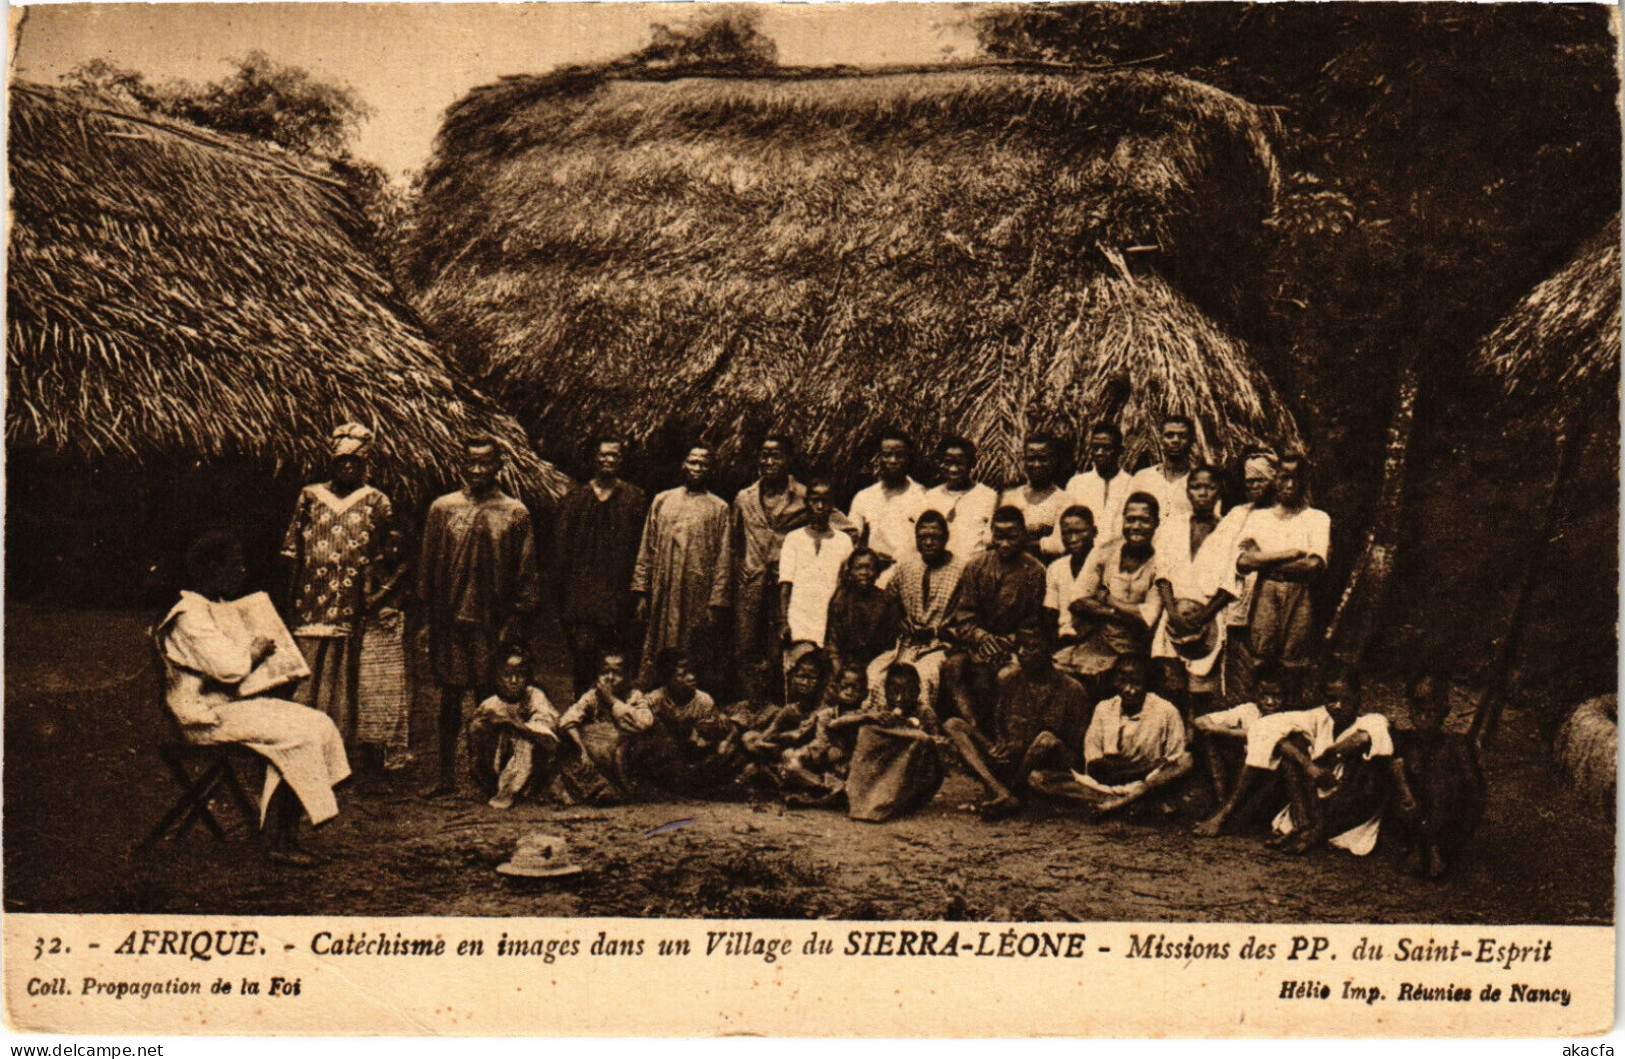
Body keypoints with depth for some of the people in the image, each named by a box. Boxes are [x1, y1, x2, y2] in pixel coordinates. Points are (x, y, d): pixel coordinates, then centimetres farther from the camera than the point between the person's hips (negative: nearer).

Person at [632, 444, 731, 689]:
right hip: (663, 594, 2)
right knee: (655, 658, 2)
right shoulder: (662, 501, 12)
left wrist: (715, 601, -6)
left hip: (697, 596, -2)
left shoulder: (718, 508, 6)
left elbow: (722, 559, 2)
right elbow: (646, 549, 12)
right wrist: (641, 591, 4)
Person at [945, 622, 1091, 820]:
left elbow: (1074, 741, -3)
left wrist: (1022, 746, -14)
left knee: (1047, 738, -39)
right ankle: (1002, 795, -36)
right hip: (1009, 759, 5)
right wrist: (1000, 745, -6)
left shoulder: (1070, 688, -4)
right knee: (952, 725, -14)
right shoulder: (1007, 679, 8)